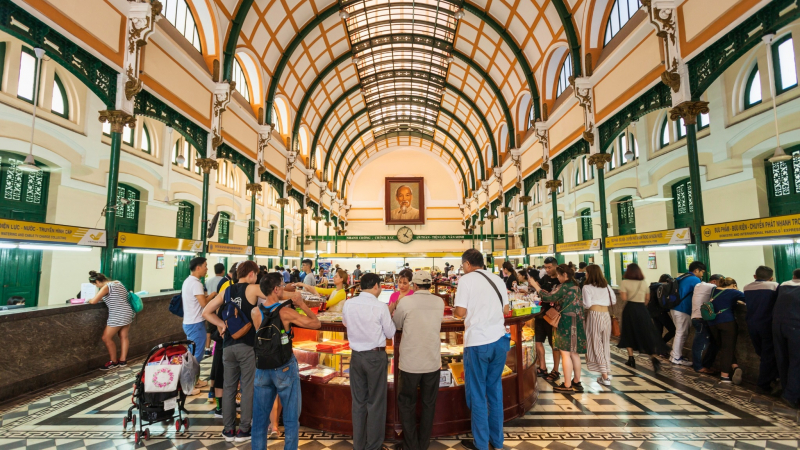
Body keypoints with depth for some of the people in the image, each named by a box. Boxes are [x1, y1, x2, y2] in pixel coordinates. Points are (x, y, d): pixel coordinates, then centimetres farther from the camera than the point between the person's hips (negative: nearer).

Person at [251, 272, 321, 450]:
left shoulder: (255, 312, -4)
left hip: (262, 369, 5)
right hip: (285, 369, -4)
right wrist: (302, 304, -6)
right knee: (291, 419, 10)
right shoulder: (286, 312, -18)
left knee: (260, 419, 17)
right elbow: (316, 324, -13)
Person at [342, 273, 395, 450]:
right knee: (376, 402, 11)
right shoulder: (380, 306, -16)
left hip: (356, 356, 4)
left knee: (358, 401, 16)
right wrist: (389, 316, 10)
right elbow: (390, 333, -5)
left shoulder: (348, 304, -4)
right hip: (376, 356, -4)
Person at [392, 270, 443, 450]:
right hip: (432, 362, 3)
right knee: (428, 404, 17)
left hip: (410, 362, -3)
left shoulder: (406, 302, -12)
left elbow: (396, 325, 1)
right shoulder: (439, 302, -1)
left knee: (407, 404, 15)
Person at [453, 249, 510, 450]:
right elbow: (505, 309, 15)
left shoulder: (466, 279, -7)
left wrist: (454, 312, 9)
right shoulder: (498, 279, 9)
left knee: (477, 393, 8)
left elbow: (461, 312, -11)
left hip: (478, 342, -5)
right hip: (499, 339, 6)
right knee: (495, 389, 18)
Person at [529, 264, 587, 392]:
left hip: (566, 322, -9)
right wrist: (556, 302, 13)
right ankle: (576, 382, 23)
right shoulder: (575, 286, 11)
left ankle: (567, 385, 2)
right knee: (574, 353, 15)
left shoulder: (565, 286, -15)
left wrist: (536, 286, -8)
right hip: (576, 322, 9)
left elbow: (548, 297, -16)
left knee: (565, 353, -3)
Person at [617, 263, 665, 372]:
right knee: (647, 334, 6)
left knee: (629, 334, 12)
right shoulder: (644, 282, 5)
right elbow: (647, 298, 10)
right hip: (642, 309, 3)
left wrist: (621, 293, 6)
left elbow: (624, 298, -14)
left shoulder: (624, 282, -8)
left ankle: (631, 359, 13)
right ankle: (653, 358, -9)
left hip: (630, 309, -3)